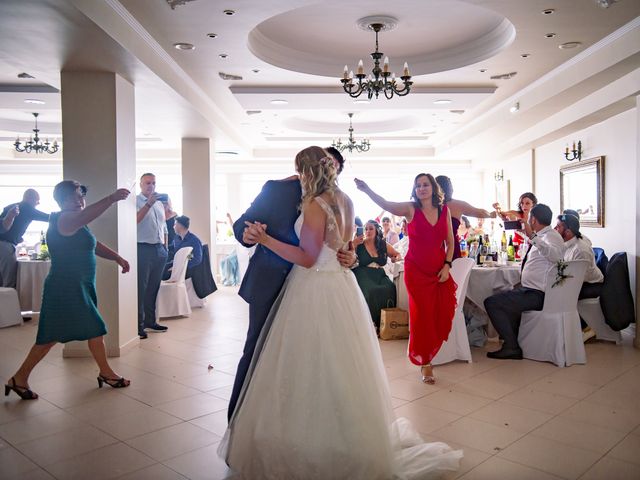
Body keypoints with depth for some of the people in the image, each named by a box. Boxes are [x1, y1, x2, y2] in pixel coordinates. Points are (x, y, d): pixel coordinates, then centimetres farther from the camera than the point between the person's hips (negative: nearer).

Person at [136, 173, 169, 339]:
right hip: (143, 249, -7)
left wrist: (165, 247, 18)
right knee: (140, 288, -5)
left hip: (159, 249, 7)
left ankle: (150, 321, 20)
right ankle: (138, 326, -2)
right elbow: (135, 220, -20)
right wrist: (149, 204, -25)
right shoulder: (136, 201, -2)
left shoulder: (159, 203, 19)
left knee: (153, 288, 12)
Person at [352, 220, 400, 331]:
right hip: (363, 275, -3)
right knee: (371, 291, -34)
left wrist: (396, 258, 5)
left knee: (390, 289, -29)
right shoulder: (359, 245, 6)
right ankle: (372, 323, -18)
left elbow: (397, 255, 27)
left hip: (379, 275, 3)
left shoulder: (383, 245, 15)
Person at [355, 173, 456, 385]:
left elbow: (450, 242, 10)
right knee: (422, 315, 0)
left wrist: (447, 265, -1)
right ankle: (424, 363, 17)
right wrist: (367, 190, -39)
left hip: (440, 272, 3)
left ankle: (427, 356, 29)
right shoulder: (411, 209, -6)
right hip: (417, 271, -3)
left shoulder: (444, 210, 4)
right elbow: (386, 205, -23)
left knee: (442, 316, 4)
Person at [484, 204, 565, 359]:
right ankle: (511, 340, 32)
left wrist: (532, 236, -47)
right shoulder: (544, 236, 14)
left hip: (536, 294, -11)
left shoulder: (551, 237, -16)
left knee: (491, 303, -16)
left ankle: (512, 347, -11)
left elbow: (555, 255, -42)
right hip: (532, 290, 11)